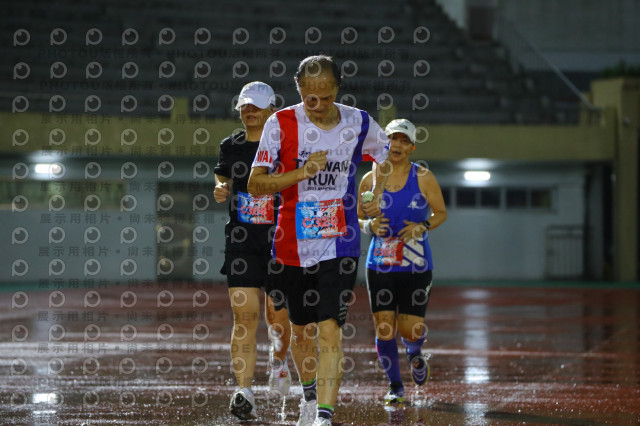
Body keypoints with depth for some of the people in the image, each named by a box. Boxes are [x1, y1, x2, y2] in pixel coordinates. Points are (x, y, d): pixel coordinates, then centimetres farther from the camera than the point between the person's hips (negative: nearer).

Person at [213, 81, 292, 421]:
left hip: (279, 240, -2)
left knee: (278, 314, 5)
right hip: (241, 242, 2)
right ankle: (244, 393, -13)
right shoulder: (231, 146, 7)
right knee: (244, 314, -9)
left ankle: (278, 359, 41)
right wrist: (221, 189, 3)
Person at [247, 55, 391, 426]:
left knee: (330, 329, -14)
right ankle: (309, 395, 40)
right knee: (301, 328, 15)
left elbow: (386, 153, 19)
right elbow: (256, 185, -8)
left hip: (339, 245, -1)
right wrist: (302, 172, -19)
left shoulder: (359, 124, -3)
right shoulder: (281, 124, -7)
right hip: (293, 245, 1)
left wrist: (376, 196, 9)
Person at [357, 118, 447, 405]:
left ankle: (414, 354, 33)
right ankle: (395, 386, 13)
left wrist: (423, 227, -12)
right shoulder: (370, 180, 2)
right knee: (383, 327, -6)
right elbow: (357, 218, 11)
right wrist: (369, 226, -11)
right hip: (380, 264, 1)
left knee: (411, 330, -5)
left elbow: (441, 212, 7)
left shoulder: (424, 178, -2)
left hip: (416, 265, -1)